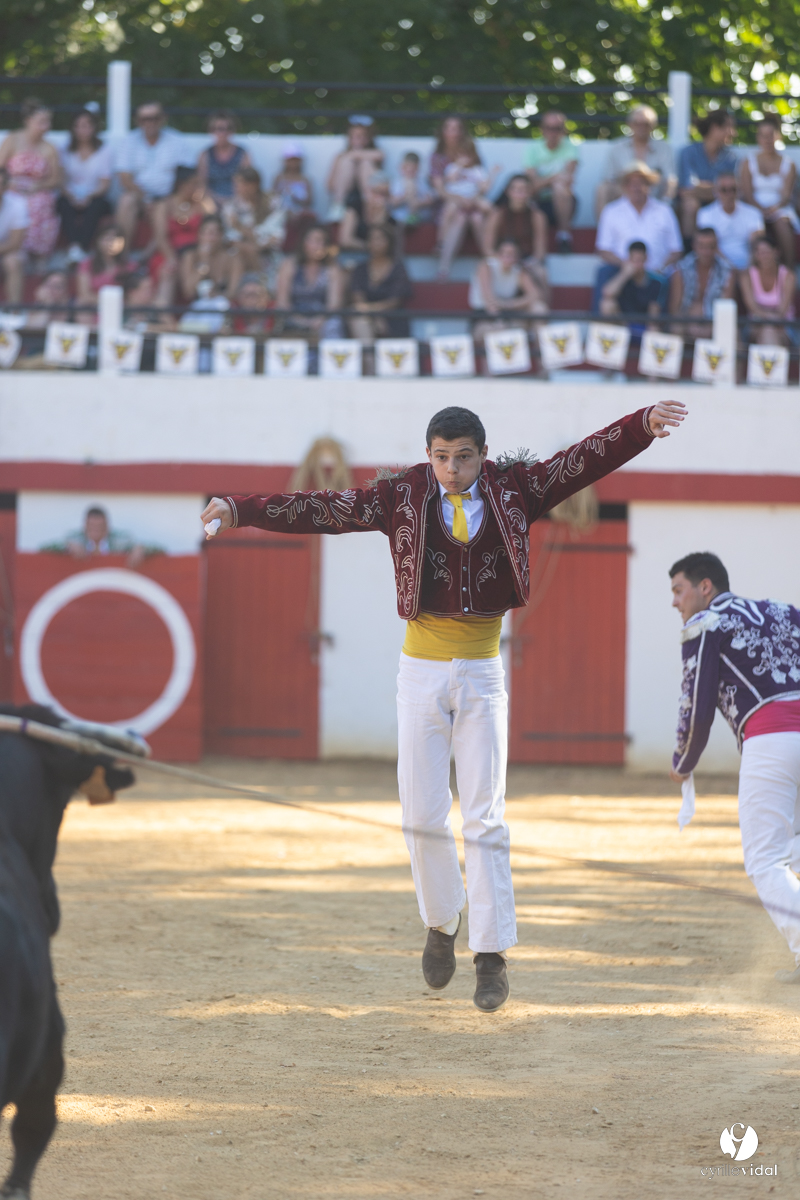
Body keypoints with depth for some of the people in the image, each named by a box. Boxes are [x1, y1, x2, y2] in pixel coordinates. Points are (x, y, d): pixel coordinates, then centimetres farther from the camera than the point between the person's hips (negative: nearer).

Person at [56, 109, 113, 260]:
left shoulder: (104, 152, 8)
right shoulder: (67, 151, 11)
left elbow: (104, 184, -1)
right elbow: (61, 180, 2)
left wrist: (88, 197, -20)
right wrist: (71, 196, -19)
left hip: (95, 198, -1)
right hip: (71, 196, 1)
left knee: (95, 206, -37)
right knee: (64, 204, -35)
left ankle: (82, 248, -54)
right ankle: (73, 246, -54)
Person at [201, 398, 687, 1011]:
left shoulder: (513, 489, -1)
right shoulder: (404, 496, -2)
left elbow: (586, 460, -8)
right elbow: (324, 510, -7)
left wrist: (645, 424, -23)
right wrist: (240, 509, -15)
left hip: (482, 673, 0)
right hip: (422, 671, 0)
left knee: (484, 818, -5)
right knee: (423, 813, 3)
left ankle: (492, 955, -5)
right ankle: (441, 925, 25)